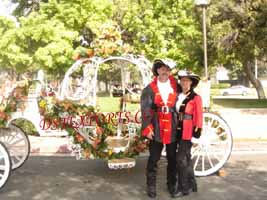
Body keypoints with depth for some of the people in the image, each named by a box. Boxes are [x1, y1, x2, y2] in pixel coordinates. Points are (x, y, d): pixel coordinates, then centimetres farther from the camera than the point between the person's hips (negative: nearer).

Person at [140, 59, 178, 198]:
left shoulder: (175, 86, 3)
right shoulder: (150, 89, -1)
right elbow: (146, 110, -5)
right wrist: (147, 128, -11)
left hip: (173, 128, 2)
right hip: (156, 128, -1)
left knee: (172, 158, 12)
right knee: (153, 159, 5)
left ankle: (171, 184, 27)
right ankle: (151, 186, 16)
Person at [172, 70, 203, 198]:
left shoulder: (196, 98, -9)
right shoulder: (178, 96, 9)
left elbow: (198, 116, -9)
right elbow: (175, 113, 12)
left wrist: (197, 129, -13)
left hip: (188, 131, -7)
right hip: (179, 130, 7)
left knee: (181, 159, -5)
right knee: (186, 158, 16)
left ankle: (183, 188, 8)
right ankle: (192, 184, 29)